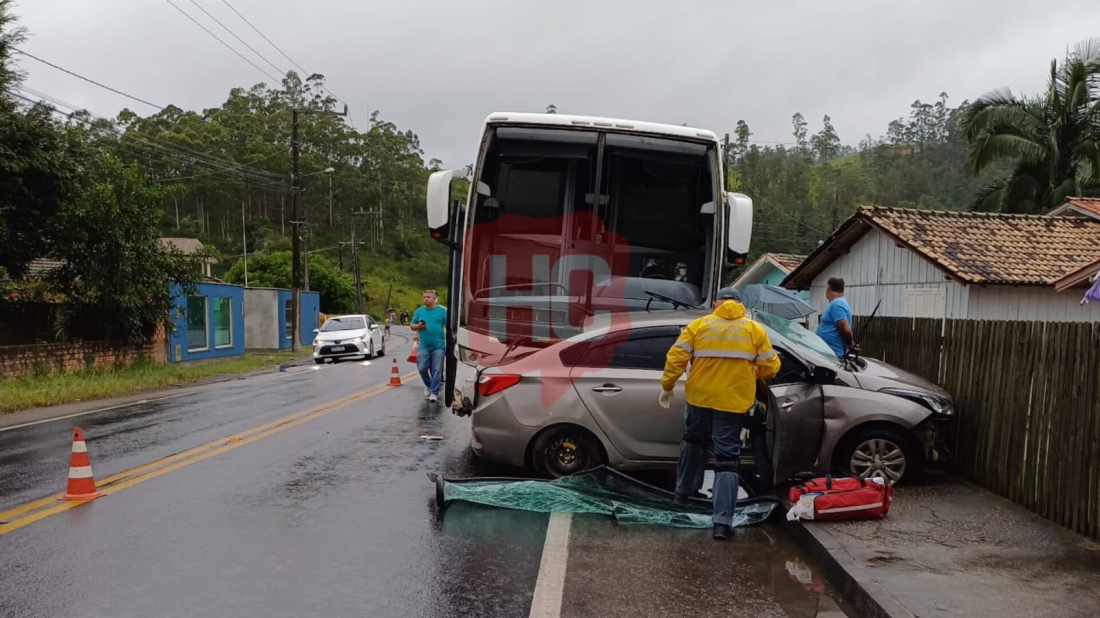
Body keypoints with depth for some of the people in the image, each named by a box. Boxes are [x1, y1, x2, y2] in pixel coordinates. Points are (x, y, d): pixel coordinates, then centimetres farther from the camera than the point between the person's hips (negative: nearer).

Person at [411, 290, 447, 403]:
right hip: (424, 346, 2)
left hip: (438, 346, -2)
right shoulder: (419, 311, 9)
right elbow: (412, 326, 14)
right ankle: (428, 385, 28)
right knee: (422, 368, 0)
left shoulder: (442, 311, 1)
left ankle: (433, 392, 4)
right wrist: (418, 326, -8)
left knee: (436, 370, -2)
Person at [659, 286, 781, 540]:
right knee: (727, 459, 2)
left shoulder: (699, 325, 0)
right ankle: (722, 522, -6)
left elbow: (676, 357, -5)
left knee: (693, 442, 27)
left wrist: (667, 386, 6)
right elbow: (770, 367, 2)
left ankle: (683, 491, 41)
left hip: (699, 397, 1)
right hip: (732, 402, -1)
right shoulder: (754, 329, 1)